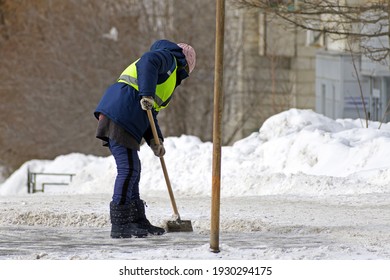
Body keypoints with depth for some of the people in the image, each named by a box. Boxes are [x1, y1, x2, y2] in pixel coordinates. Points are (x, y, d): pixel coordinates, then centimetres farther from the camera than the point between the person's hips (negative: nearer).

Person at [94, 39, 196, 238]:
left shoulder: (168, 80, 33)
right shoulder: (168, 58, 6)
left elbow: (149, 113, 28)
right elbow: (148, 62, -18)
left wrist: (154, 140, 14)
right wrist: (147, 95, -26)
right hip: (120, 116, -10)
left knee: (132, 169, 15)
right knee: (128, 169, -9)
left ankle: (137, 221, 21)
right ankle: (119, 225, -9)